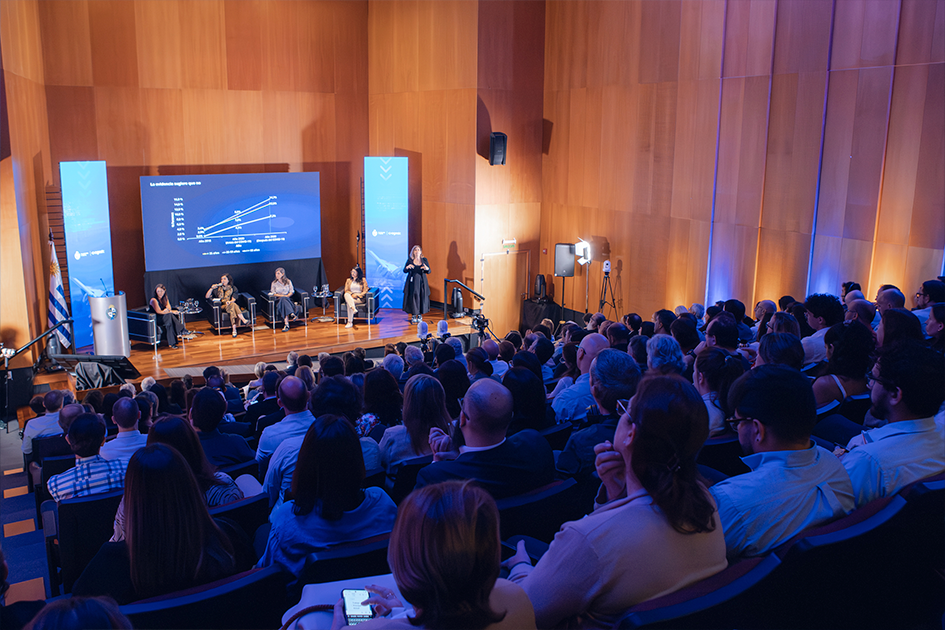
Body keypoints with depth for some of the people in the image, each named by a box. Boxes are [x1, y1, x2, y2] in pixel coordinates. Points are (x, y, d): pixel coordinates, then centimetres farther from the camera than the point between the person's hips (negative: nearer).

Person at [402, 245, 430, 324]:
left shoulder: (424, 260, 3)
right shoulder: (410, 260, 0)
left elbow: (429, 271, -1)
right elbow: (404, 271, -2)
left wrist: (427, 269, -24)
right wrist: (407, 267, -24)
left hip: (421, 282, 1)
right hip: (412, 282, -1)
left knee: (422, 298, 0)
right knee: (412, 298, -3)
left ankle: (420, 315, 14)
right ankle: (413, 315, 7)